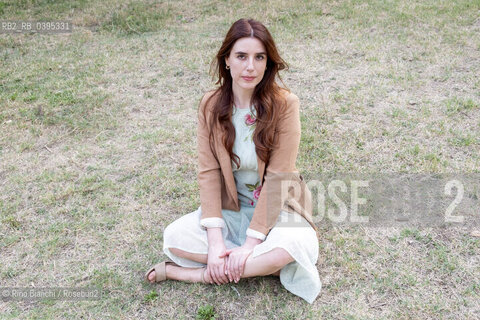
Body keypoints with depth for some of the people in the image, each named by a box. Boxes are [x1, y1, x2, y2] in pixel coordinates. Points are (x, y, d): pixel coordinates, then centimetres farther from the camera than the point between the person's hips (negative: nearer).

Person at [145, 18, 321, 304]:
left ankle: (200, 274, -15)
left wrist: (250, 243, -22)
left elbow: (277, 178, -19)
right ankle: (263, 265, -11)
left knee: (290, 245, -34)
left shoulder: (285, 104, -17)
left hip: (276, 208, -3)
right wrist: (215, 240, -19)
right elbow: (209, 172, -10)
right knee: (175, 237, -19)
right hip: (231, 208, 3)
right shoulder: (211, 105, -8)